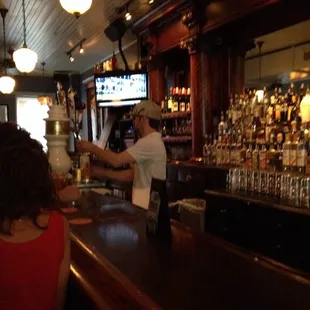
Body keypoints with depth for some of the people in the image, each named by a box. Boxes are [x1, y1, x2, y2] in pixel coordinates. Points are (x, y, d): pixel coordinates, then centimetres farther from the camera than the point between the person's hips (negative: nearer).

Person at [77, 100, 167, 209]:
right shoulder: (150, 142, 14)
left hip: (148, 209, -9)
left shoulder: (150, 143, -20)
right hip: (144, 206, 9)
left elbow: (116, 160, -25)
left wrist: (92, 148, -10)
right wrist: (104, 173, 10)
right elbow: (133, 174, 15)